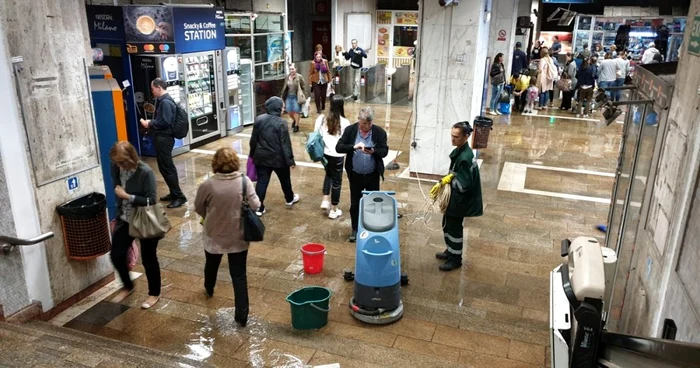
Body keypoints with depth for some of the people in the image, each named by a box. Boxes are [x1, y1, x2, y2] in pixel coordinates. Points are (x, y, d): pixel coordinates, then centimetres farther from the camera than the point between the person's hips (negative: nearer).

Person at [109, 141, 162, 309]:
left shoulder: (145, 172, -24)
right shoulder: (115, 167, -6)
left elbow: (151, 200, -23)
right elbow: (118, 192, 10)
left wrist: (127, 196, -27)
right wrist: (119, 215, 15)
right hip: (125, 220, 6)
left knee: (148, 259, 9)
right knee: (116, 256, 10)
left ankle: (154, 293, 31)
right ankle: (127, 286, 38)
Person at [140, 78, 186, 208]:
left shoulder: (166, 102, -18)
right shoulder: (162, 101, 13)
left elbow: (165, 122, -24)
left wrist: (149, 124, -12)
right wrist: (150, 122, 4)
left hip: (164, 138, -10)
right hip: (161, 137, 10)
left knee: (166, 168, -6)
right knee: (166, 167, 16)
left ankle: (179, 196, -1)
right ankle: (174, 193, 26)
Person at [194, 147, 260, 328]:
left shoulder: (207, 185, -16)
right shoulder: (244, 181, -14)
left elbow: (198, 209, -3)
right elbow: (255, 205, -11)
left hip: (214, 236, 0)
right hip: (238, 237, 0)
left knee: (211, 265, 28)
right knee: (239, 275, 7)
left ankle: (209, 289, 57)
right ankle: (242, 315, 8)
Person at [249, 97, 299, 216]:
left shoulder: (258, 120, -2)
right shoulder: (281, 123, -17)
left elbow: (253, 140, 5)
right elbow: (286, 144, -17)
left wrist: (252, 154, 17)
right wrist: (290, 160, -11)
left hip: (261, 157, 4)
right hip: (278, 158, -3)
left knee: (262, 181, 7)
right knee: (285, 179, 19)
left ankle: (259, 207, 5)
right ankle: (290, 199, 40)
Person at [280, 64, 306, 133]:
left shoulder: (299, 77, -10)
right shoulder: (287, 77, 5)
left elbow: (304, 87, -6)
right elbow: (285, 88, 12)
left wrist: (304, 96, -8)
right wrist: (283, 96, 11)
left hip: (296, 97, -4)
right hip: (289, 96, 5)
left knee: (296, 111, -3)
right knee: (288, 110, 3)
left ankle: (296, 125, 12)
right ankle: (294, 120, 34)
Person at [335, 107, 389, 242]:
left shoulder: (379, 132, -8)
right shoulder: (350, 130, -8)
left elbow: (384, 151, -8)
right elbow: (339, 147, -13)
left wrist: (373, 151, -29)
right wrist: (353, 146, -30)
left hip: (373, 175, 0)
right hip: (355, 175, 0)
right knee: (355, 203, 12)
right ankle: (355, 229, 29)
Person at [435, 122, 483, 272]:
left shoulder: (465, 158, -28)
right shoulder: (459, 151, 3)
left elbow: (463, 185, -28)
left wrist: (450, 180, -13)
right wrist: (446, 181, 4)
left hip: (460, 199, -10)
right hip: (455, 197, 10)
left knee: (454, 227, 5)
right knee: (447, 224, 21)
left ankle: (455, 259, 22)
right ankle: (450, 251, 39)